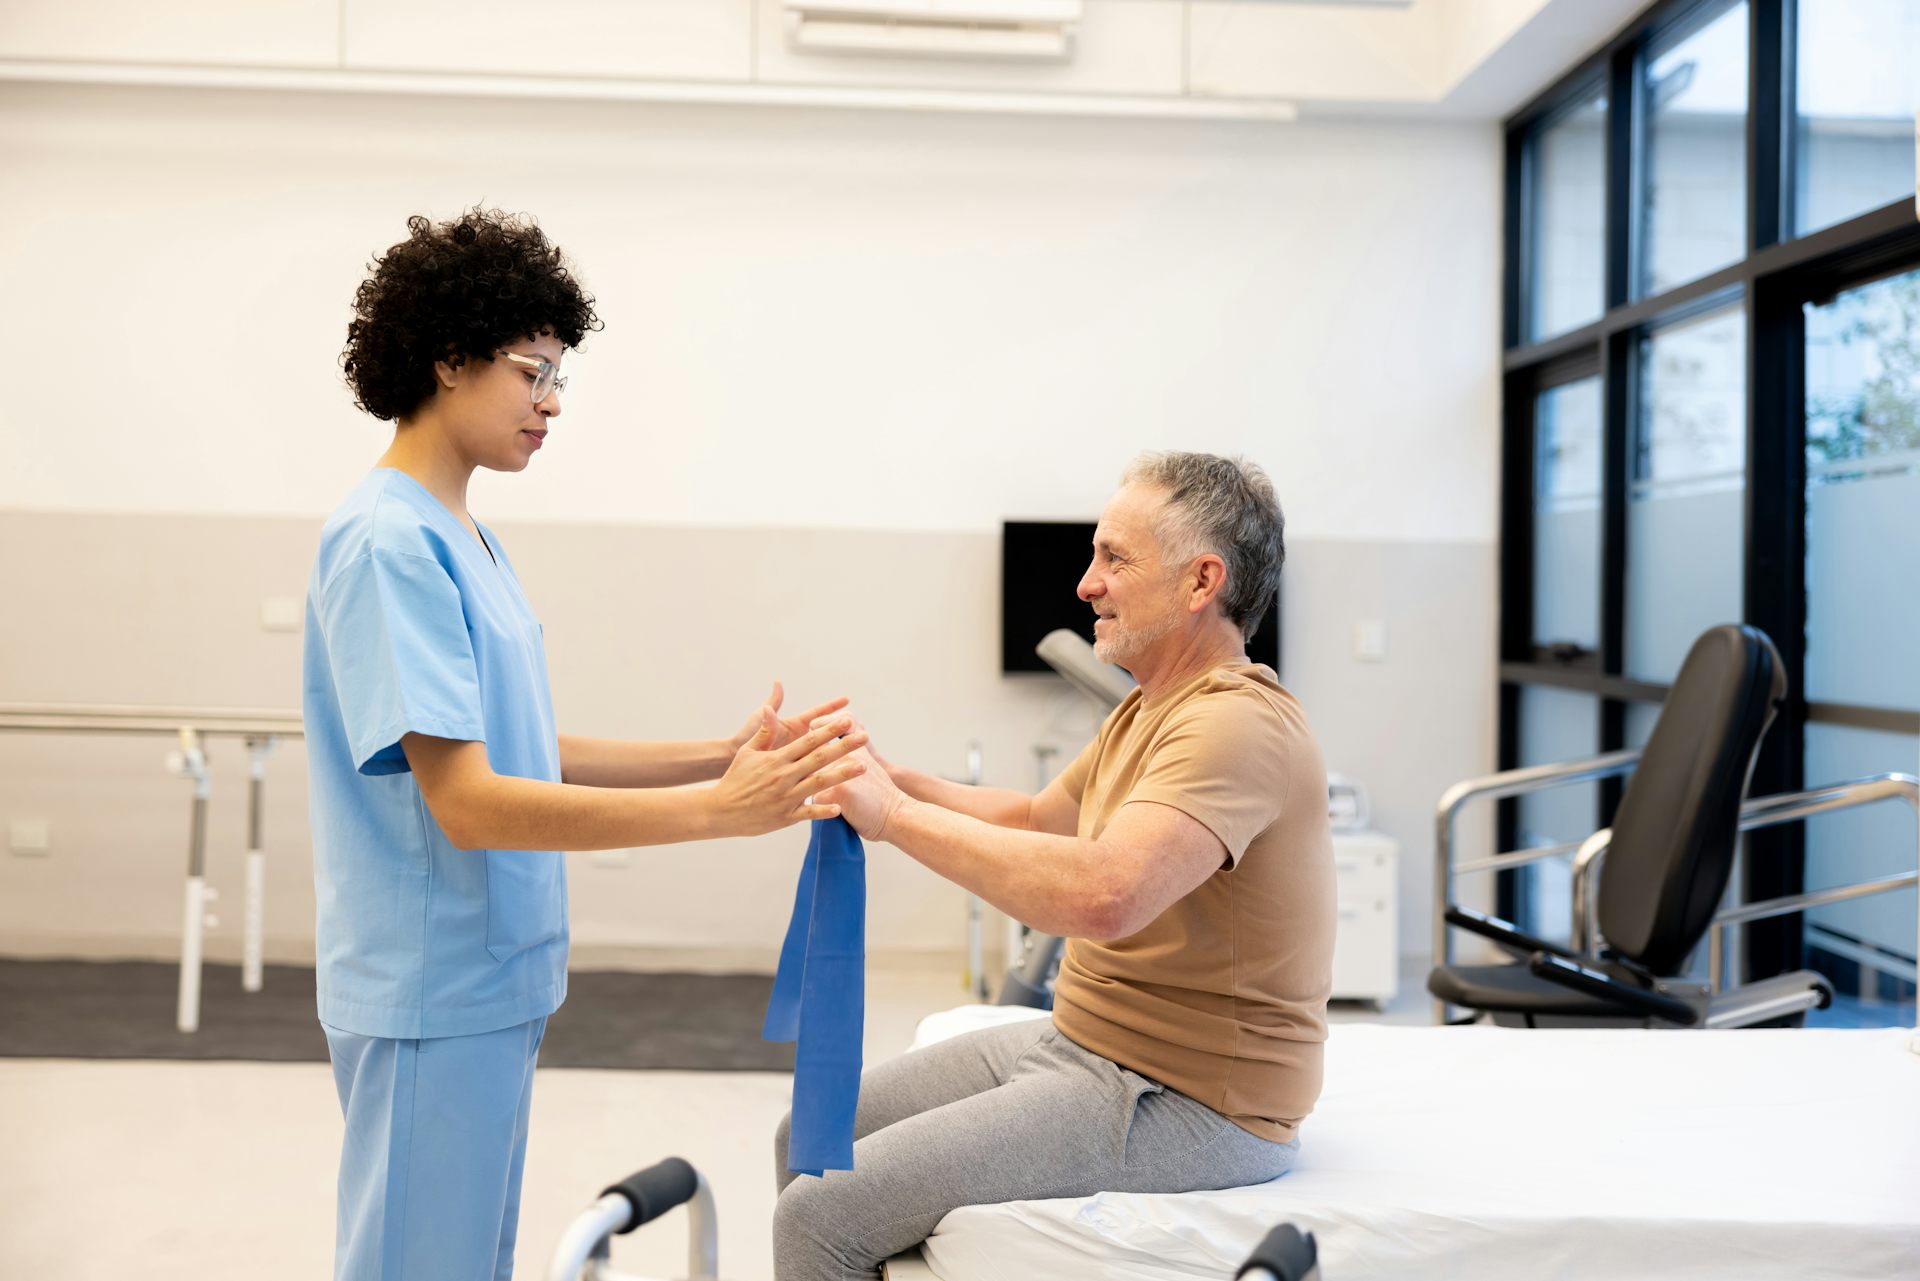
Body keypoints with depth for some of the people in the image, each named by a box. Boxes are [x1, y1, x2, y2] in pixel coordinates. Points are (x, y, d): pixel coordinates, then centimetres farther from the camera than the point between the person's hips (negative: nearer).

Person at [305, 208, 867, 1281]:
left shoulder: (466, 538, 11)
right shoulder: (388, 544, -18)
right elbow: (467, 804, -24)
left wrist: (724, 756, 2)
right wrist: (719, 810, -27)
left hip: (496, 982, 9)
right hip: (431, 998, -9)